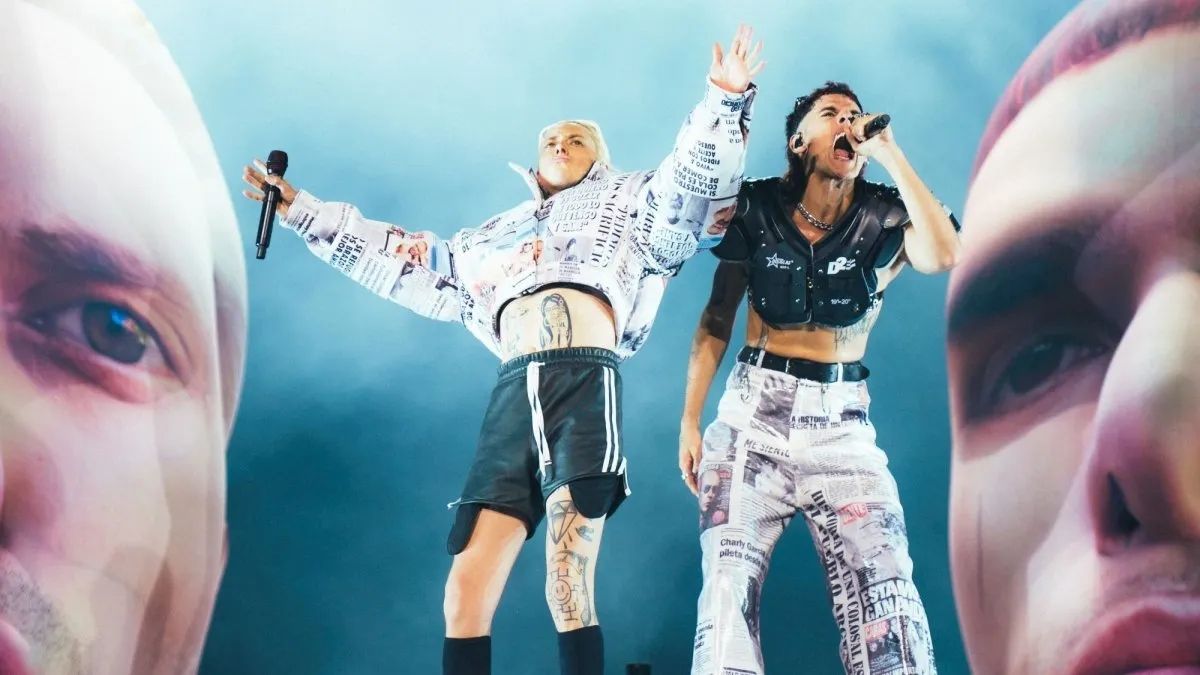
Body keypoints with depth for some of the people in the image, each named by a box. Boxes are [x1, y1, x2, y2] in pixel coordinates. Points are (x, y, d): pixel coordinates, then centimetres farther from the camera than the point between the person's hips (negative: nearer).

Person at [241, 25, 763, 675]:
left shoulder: (624, 200, 23)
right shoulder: (496, 235, 33)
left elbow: (695, 174, 9)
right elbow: (404, 260, 37)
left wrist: (724, 99, -8)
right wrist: (305, 211, 39)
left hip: (584, 384, -4)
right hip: (513, 394, 4)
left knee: (569, 588, -16)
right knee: (466, 590, -6)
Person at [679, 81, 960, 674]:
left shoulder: (883, 218, 2)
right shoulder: (757, 209, 3)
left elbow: (942, 256, -20)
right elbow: (716, 320, 7)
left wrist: (889, 152, -13)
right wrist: (690, 420, 2)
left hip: (842, 419, 0)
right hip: (754, 411, 0)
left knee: (887, 596, -13)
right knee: (728, 590, -8)